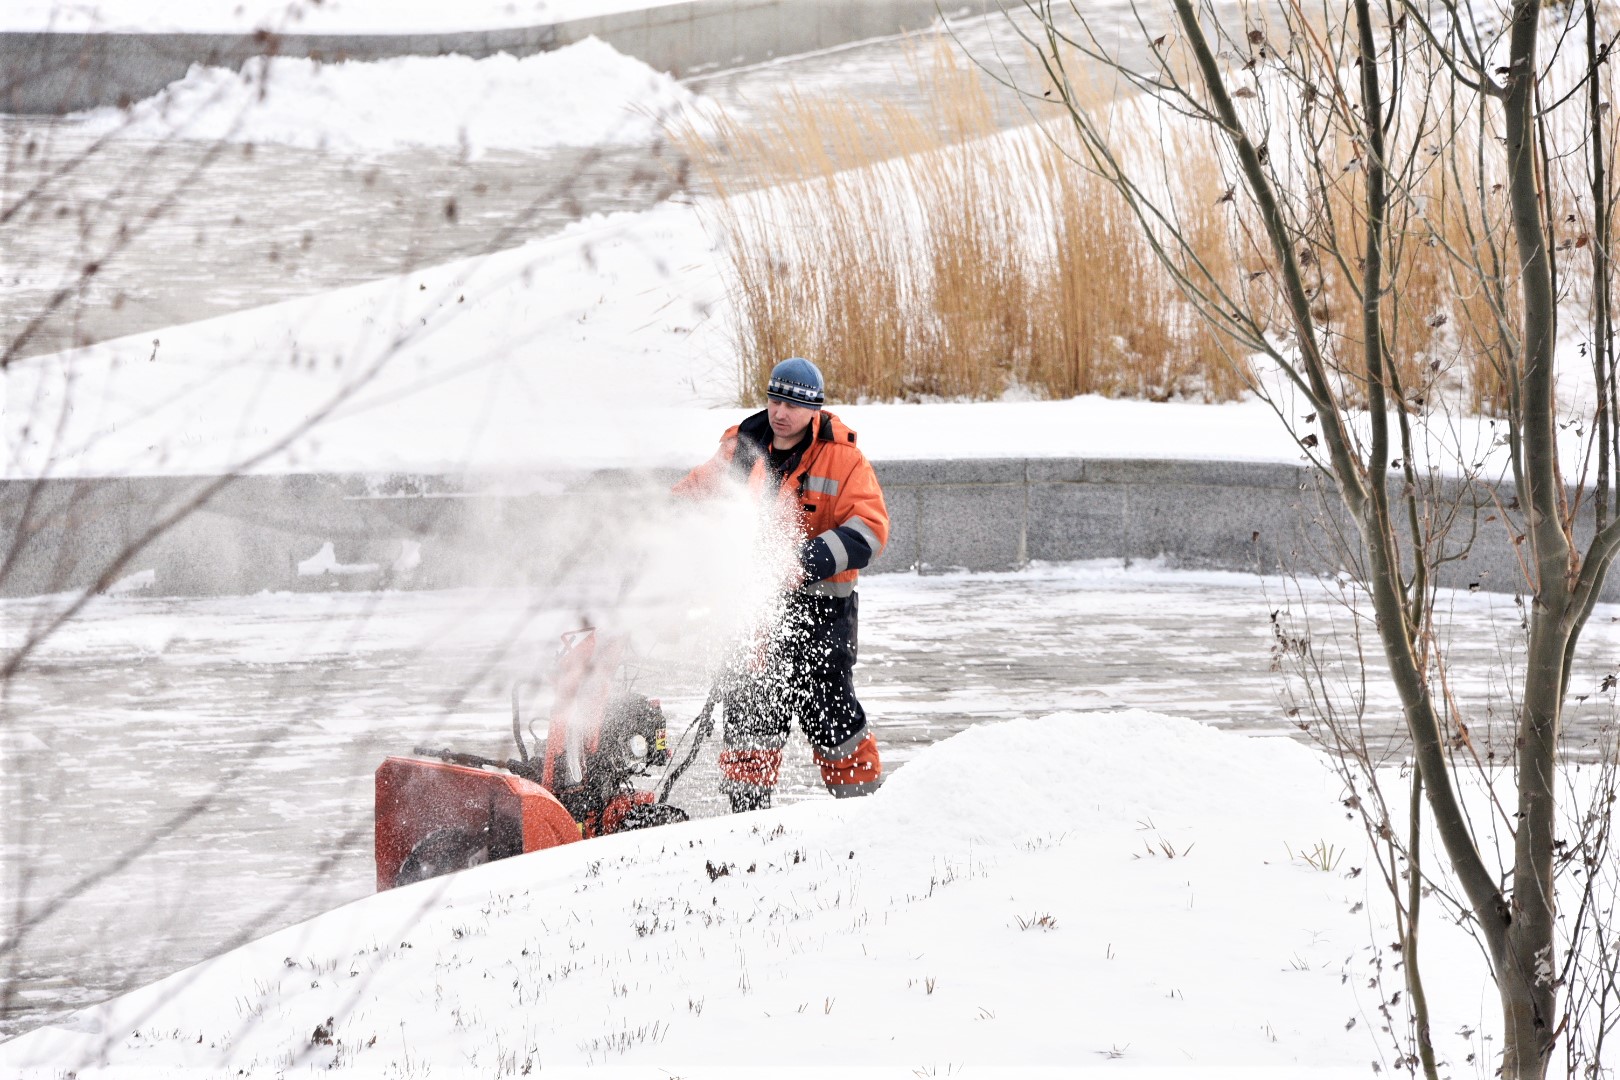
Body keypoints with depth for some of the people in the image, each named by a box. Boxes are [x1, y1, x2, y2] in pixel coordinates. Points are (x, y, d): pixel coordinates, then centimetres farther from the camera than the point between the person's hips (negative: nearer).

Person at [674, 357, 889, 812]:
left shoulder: (842, 458, -5)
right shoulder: (741, 449, 7)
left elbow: (869, 528, -12)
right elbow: (691, 497, 17)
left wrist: (814, 559, -25)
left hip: (819, 607, -3)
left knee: (828, 711, -3)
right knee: (749, 706, 0)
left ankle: (862, 801, 13)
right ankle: (747, 809, 9)